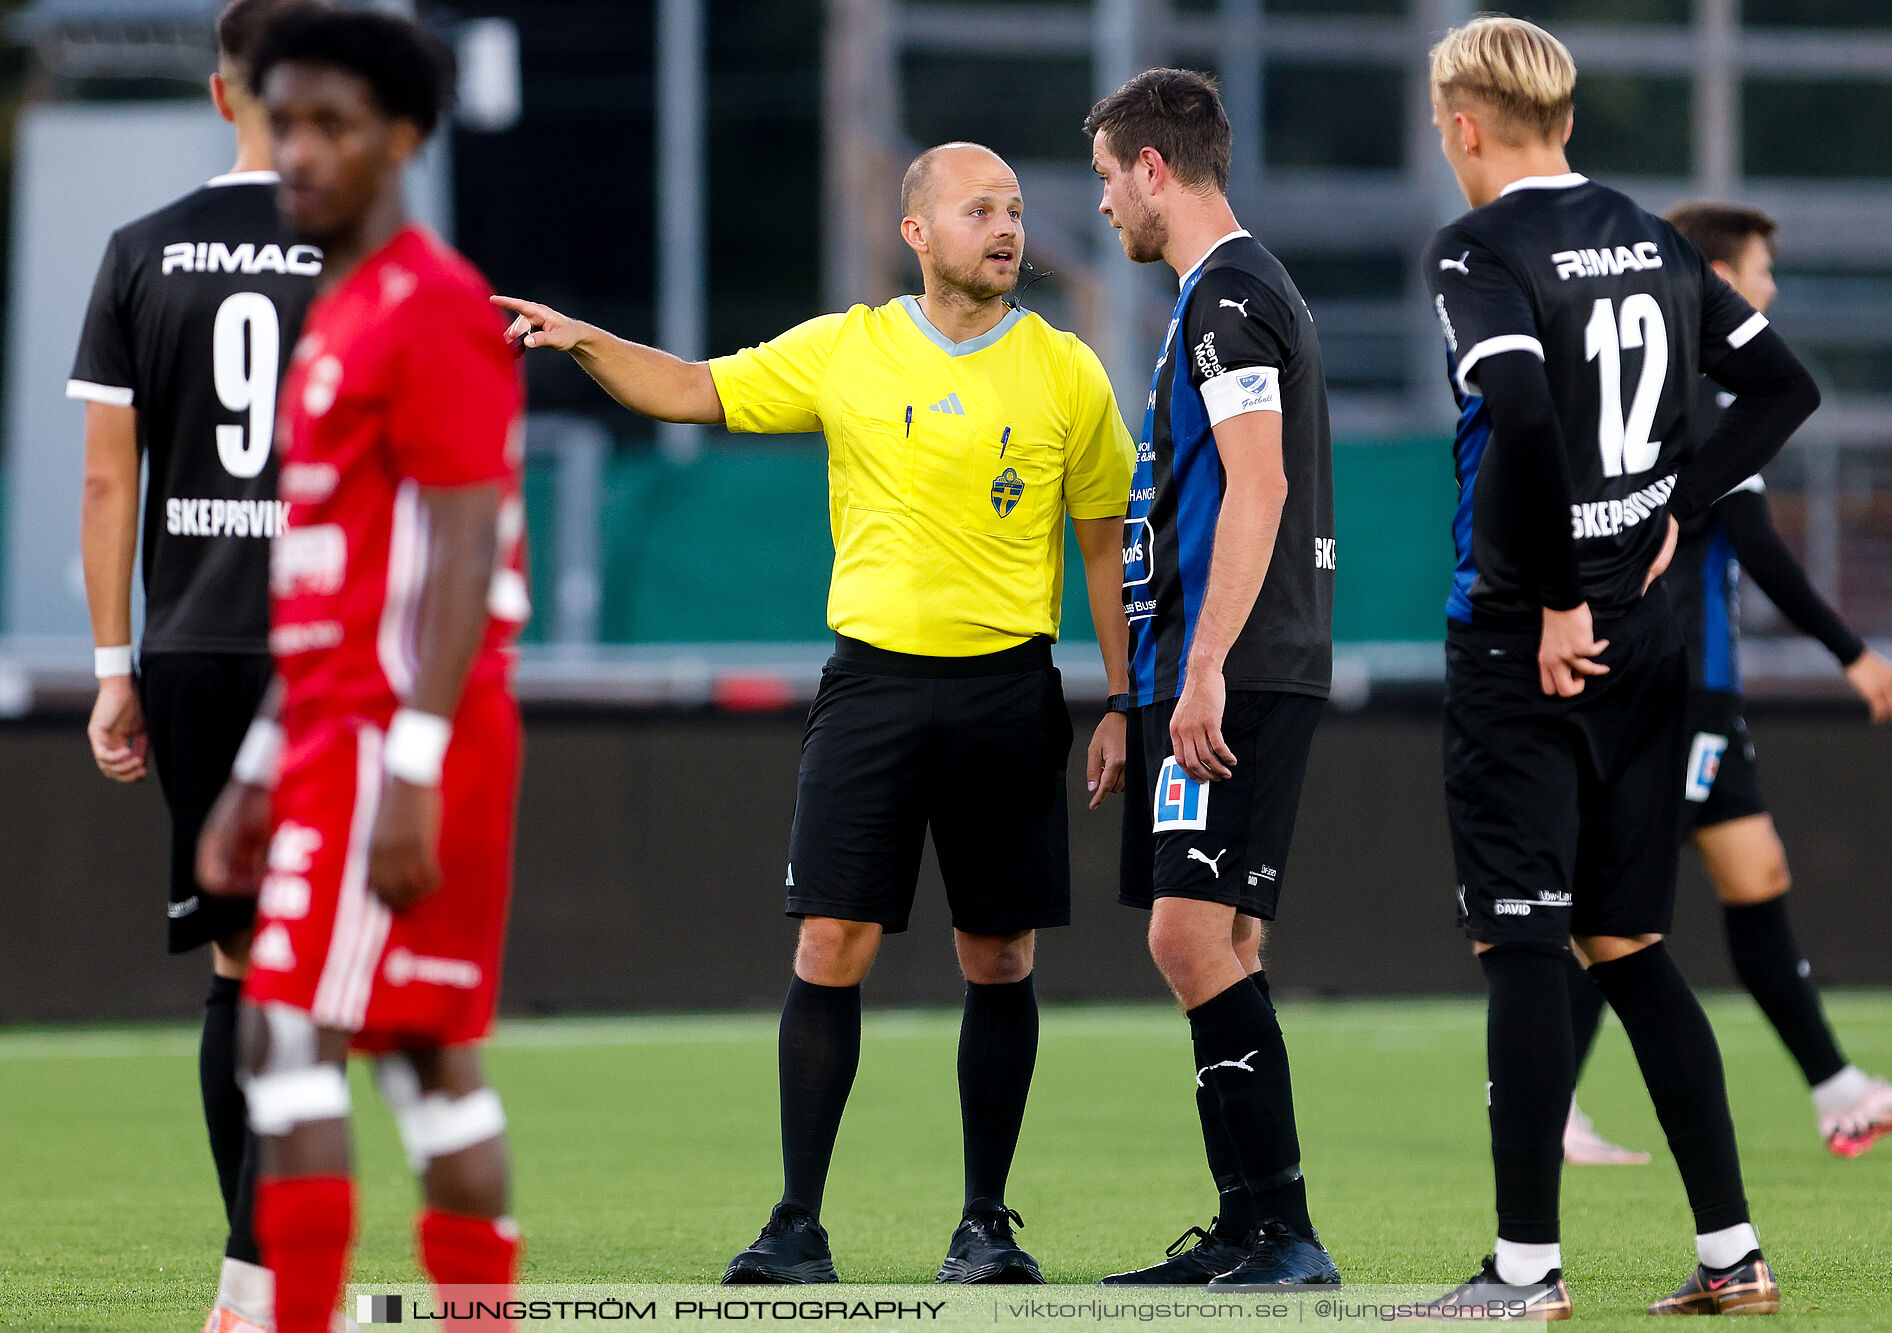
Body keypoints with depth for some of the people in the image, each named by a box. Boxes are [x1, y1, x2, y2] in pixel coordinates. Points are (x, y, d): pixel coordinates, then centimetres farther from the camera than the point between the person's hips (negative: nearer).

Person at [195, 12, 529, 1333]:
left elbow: (461, 555, -18)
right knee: (433, 1056, 9)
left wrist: (412, 767, -24)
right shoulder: (339, 318, 19)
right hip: (334, 727, 10)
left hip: (398, 730, -10)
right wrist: (264, 766, 21)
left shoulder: (433, 309, -11)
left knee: (287, 1037, -12)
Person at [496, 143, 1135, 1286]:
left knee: (1000, 962, 3)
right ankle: (799, 1228, -2)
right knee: (832, 946, -6)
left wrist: (1122, 707, 4)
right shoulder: (844, 352, 4)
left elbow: (1108, 546, 7)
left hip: (1008, 689, 0)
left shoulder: (1066, 372, 3)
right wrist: (587, 343, -6)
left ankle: (987, 1224, 14)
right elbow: (697, 392, 10)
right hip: (873, 677, 0)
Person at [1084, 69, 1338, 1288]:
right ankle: (1250, 1232, 12)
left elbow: (1257, 485, -20)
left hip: (1235, 678, -11)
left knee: (1196, 934, -14)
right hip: (1230, 678, 11)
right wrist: (1148, 694, 28)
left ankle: (1281, 1234, -16)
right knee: (1202, 943, 10)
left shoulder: (1229, 296, -10)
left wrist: (1205, 671, -23)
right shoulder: (1247, 290, 22)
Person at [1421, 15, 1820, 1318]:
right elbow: (1785, 387, 14)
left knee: (1521, 945, -3)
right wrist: (1673, 505, 10)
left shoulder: (1481, 250, -11)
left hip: (1525, 644, -7)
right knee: (1627, 942, 13)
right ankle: (1732, 1252, 11)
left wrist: (1558, 601, -18)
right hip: (1646, 637, 7)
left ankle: (1528, 1264, -3)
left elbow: (1524, 416, -26)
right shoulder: (1655, 242, 10)